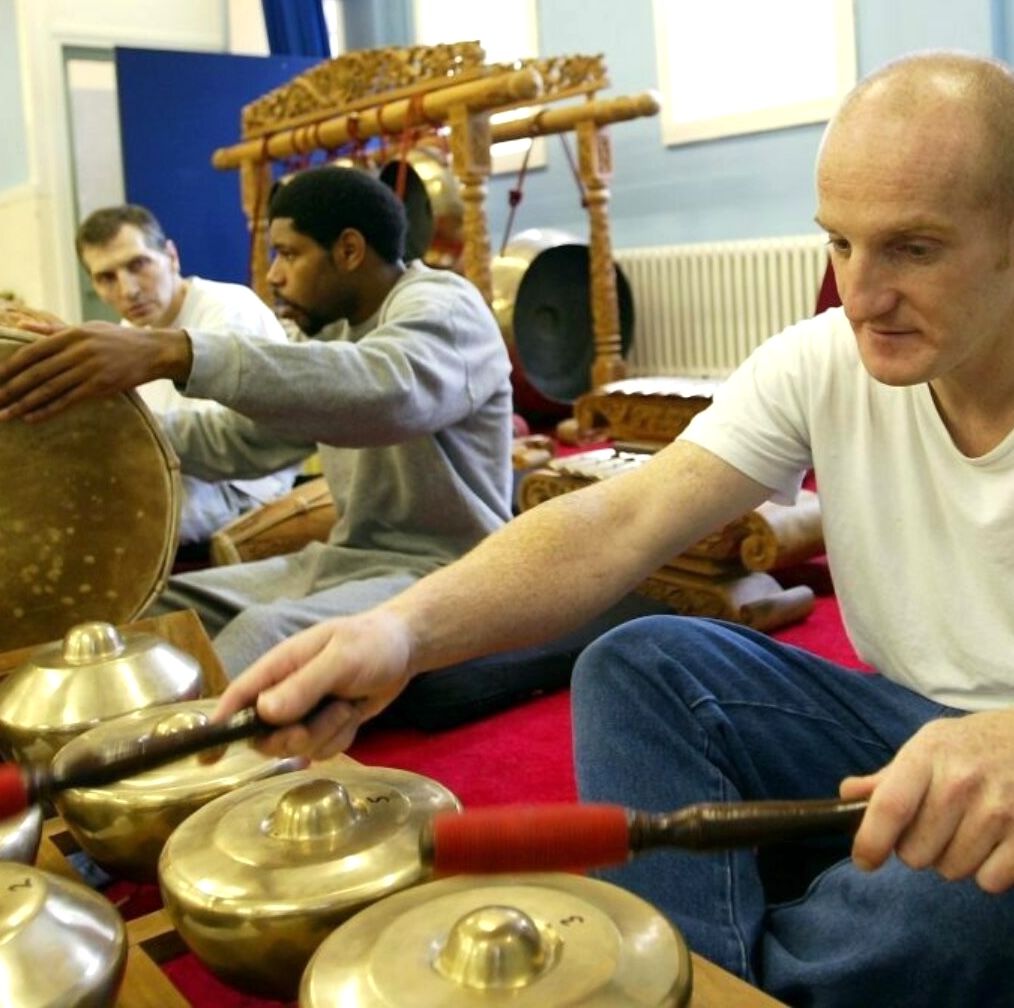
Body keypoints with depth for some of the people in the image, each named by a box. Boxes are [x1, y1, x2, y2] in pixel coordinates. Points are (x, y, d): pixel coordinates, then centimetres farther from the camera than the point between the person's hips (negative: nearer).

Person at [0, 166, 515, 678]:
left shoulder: (442, 306, -13)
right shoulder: (337, 331, 16)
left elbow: (391, 390, -36)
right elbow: (239, 439, 16)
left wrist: (176, 353, -44)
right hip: (346, 559, 9)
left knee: (266, 633, -33)